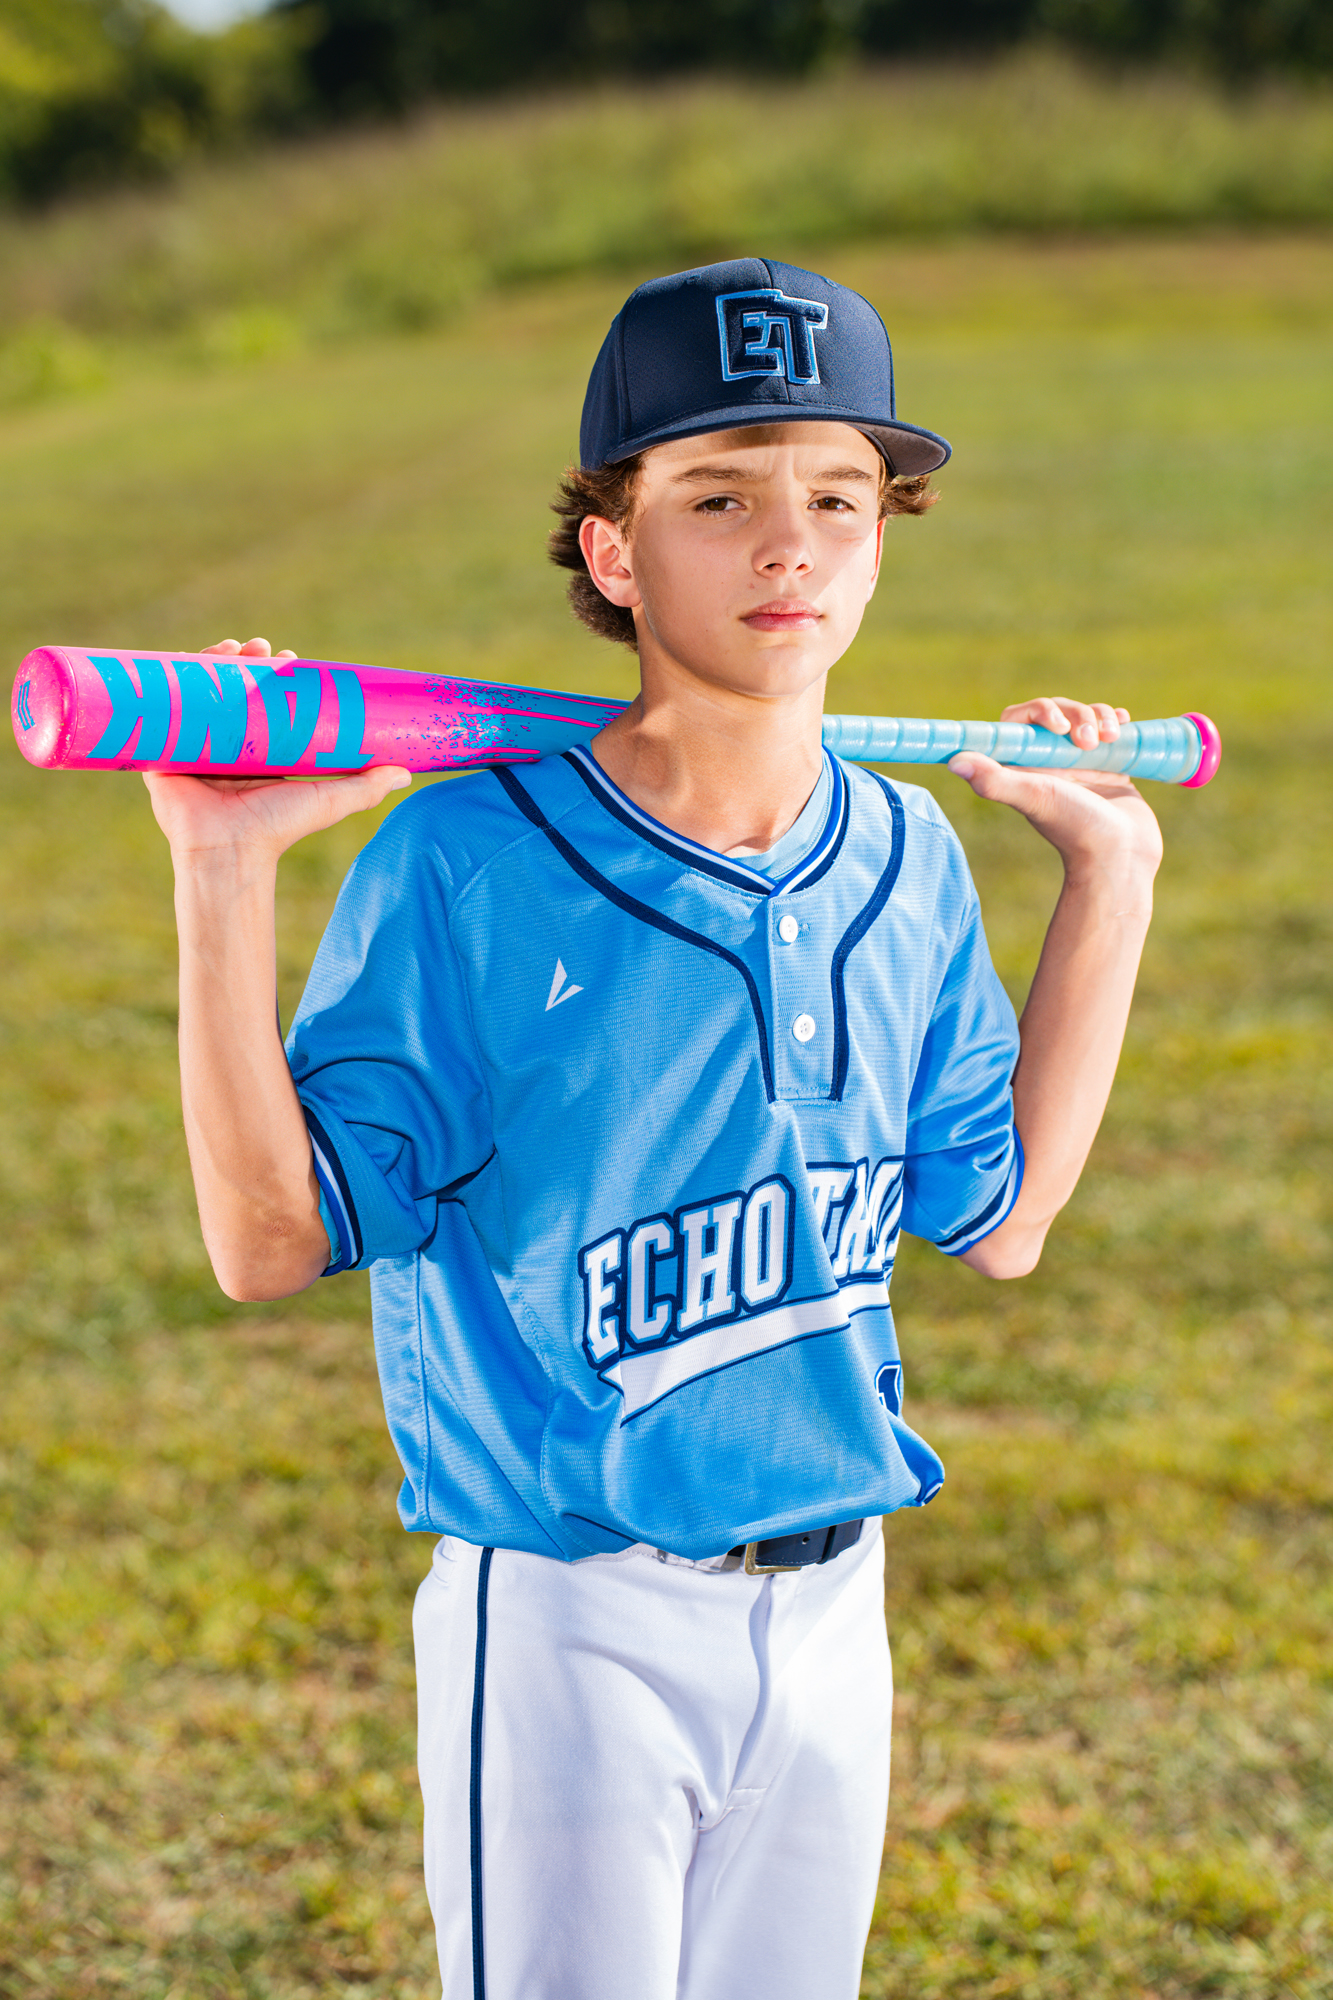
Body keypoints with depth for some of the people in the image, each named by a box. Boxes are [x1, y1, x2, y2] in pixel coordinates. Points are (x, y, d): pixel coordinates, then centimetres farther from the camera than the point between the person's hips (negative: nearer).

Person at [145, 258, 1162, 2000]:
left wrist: (1111, 876, 10)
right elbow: (269, 1241, -14)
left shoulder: (908, 865, 2)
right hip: (567, 1635, -5)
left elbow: (1000, 1220, 11)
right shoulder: (467, 869, -15)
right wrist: (226, 883, -24)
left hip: (834, 1610, 6)